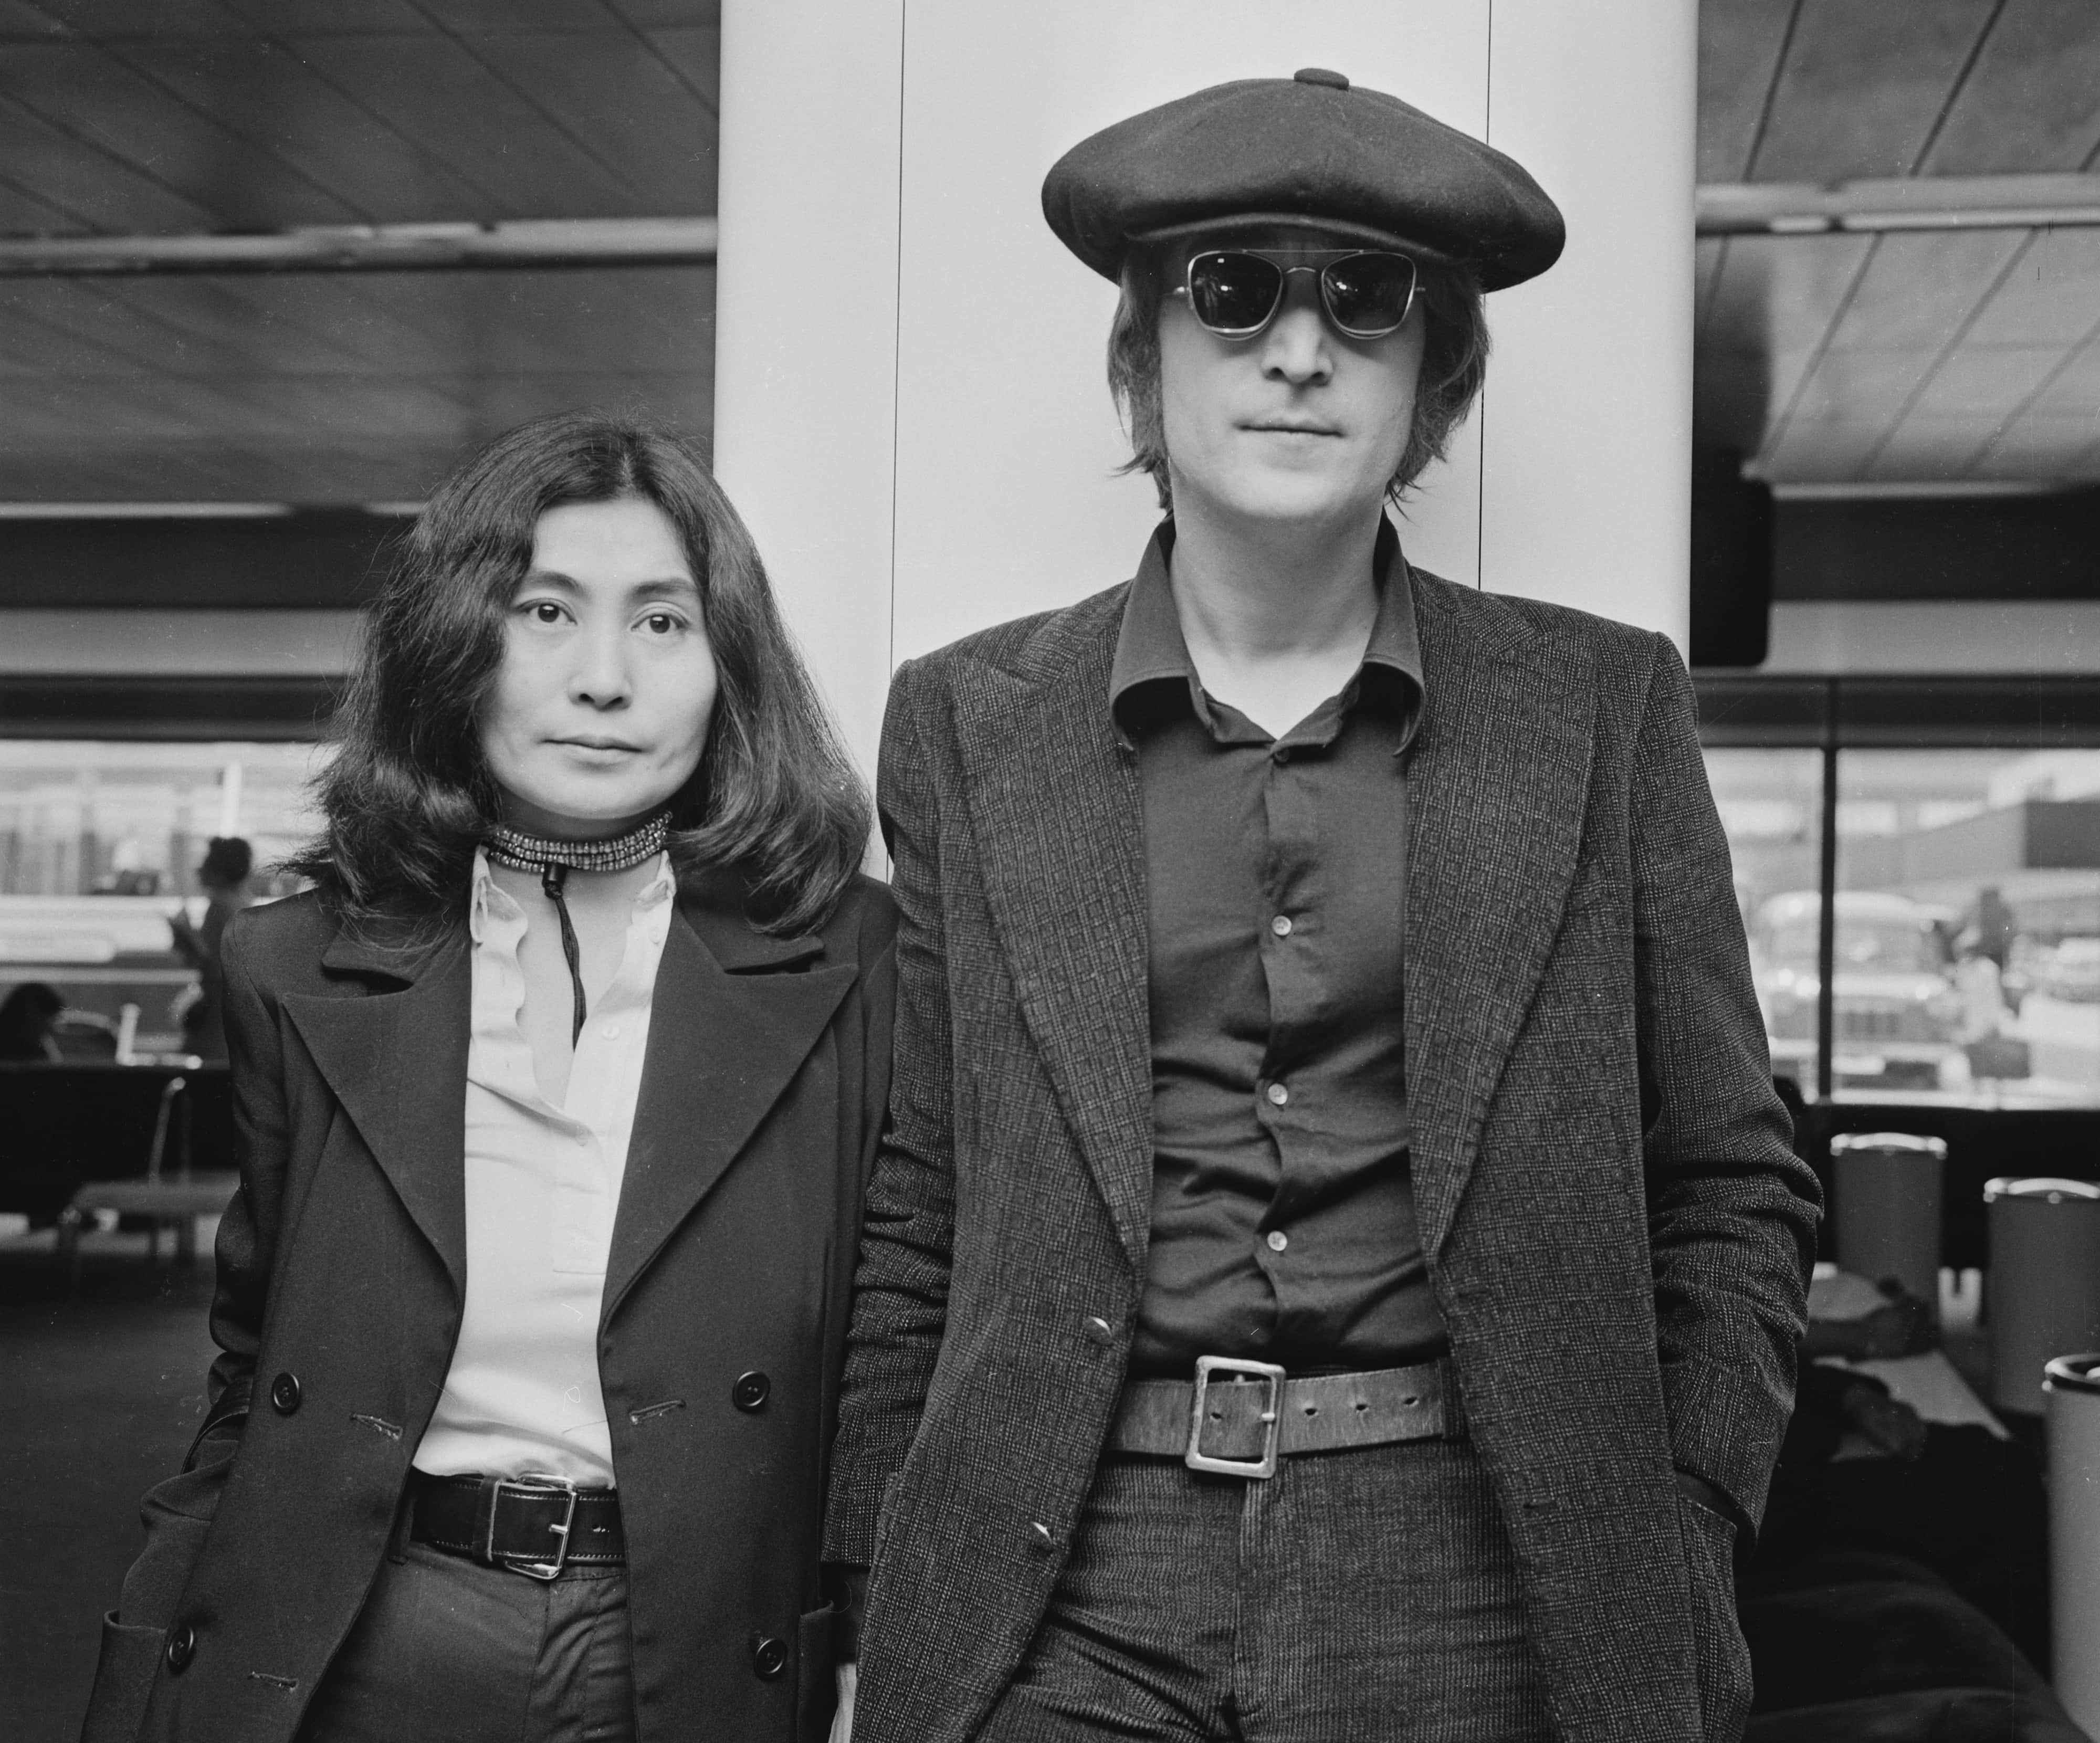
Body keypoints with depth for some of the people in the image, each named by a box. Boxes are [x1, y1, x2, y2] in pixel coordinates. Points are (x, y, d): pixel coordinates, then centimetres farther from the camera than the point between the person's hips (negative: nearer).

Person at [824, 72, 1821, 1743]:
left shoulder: (1605, 707, 1)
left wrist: (1672, 1573, -1)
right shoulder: (968, 723, 3)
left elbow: (1732, 1188, 6)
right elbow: (912, 1214, 6)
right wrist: (884, 1606, 3)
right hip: (1057, 1595, 0)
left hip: (1478, 1588, 0)